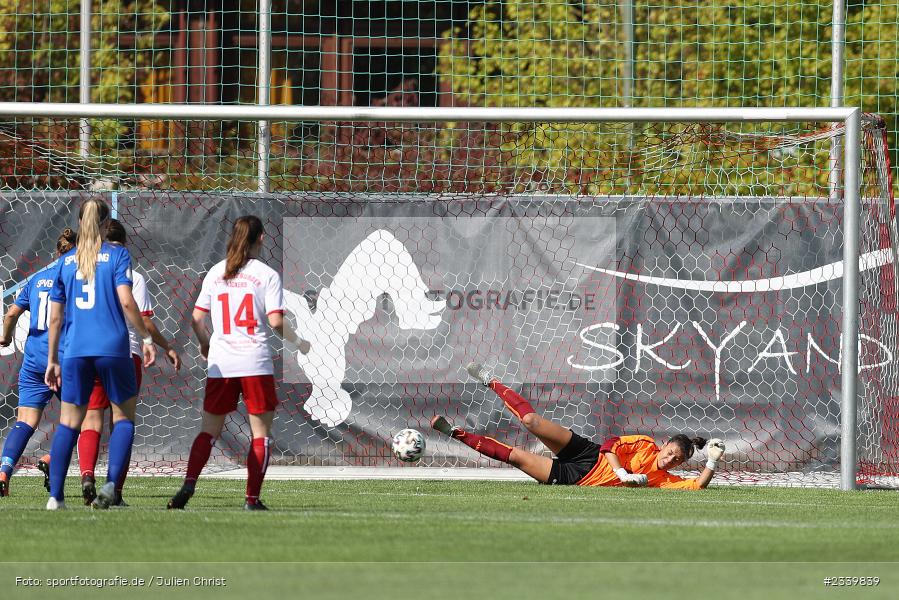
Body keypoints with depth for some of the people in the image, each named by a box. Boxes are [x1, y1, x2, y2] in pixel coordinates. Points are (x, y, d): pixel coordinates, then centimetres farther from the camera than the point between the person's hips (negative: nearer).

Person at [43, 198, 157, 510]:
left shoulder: (65, 262, 10)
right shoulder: (117, 255, 1)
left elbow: (55, 318, 11)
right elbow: (126, 301, -11)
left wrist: (52, 361, 17)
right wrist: (146, 338, -2)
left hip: (75, 352, 3)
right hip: (113, 349, -3)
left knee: (68, 423, 7)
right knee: (124, 417, 10)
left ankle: (55, 496, -1)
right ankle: (110, 485, -7)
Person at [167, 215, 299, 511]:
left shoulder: (215, 273, 8)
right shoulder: (267, 274, -3)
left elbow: (197, 317, 8)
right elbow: (275, 321, -9)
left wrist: (205, 343, 26)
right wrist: (296, 340, 9)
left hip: (220, 364, 3)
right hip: (255, 363, -3)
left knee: (209, 429, 10)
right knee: (260, 433, 6)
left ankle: (189, 483, -10)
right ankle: (252, 498, -1)